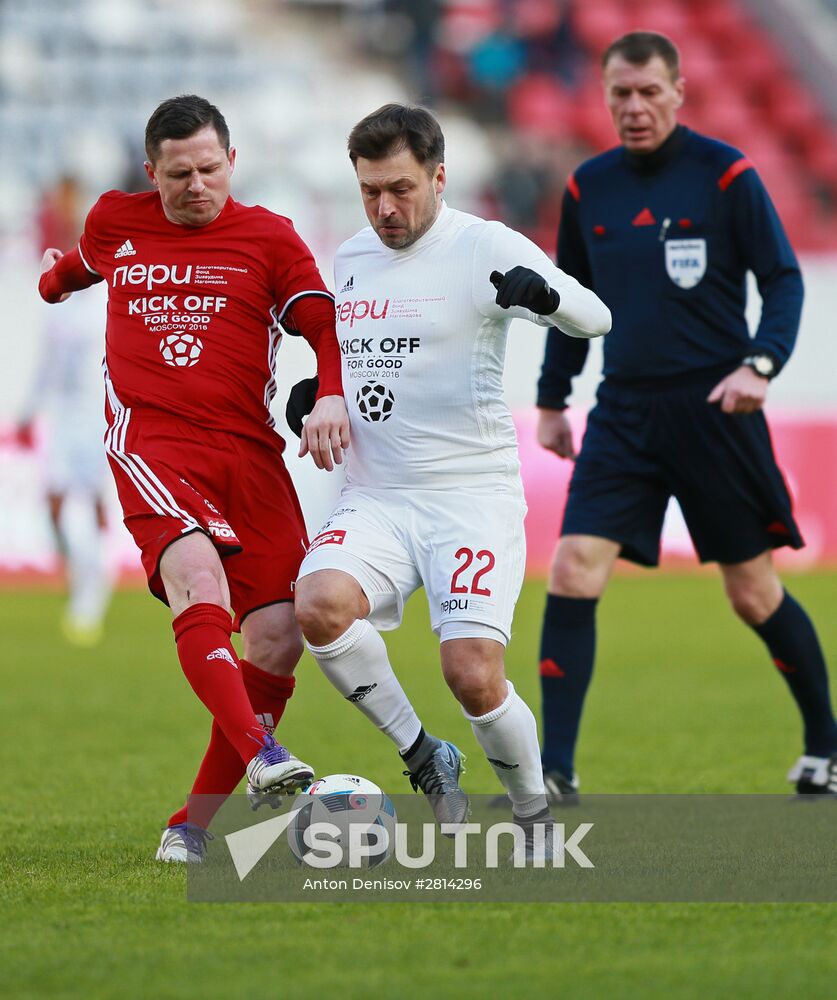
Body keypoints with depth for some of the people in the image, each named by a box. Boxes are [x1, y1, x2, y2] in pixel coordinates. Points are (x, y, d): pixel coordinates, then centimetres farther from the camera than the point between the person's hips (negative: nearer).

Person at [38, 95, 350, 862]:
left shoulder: (269, 238, 9)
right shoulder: (115, 222, 14)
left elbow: (328, 328, 2)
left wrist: (331, 395, -18)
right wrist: (57, 276, 59)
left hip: (249, 448, 1)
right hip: (150, 444, -1)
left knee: (278, 639, -9)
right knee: (197, 581, -31)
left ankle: (192, 827, 2)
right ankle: (261, 758, -46)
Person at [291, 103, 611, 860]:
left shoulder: (484, 248, -6)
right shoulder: (350, 258, 12)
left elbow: (595, 320, -15)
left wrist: (545, 294, -37)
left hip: (472, 494, -4)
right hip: (376, 498, 5)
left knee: (474, 676, -17)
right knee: (319, 603, -26)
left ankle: (536, 820, 11)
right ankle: (425, 761, -6)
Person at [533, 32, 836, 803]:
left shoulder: (726, 174, -6)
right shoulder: (588, 188, 7)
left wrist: (760, 364, -21)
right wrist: (552, 399, 17)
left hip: (714, 410, -3)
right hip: (624, 413, 3)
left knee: (754, 593, 3)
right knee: (573, 571, -12)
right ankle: (554, 772, -9)